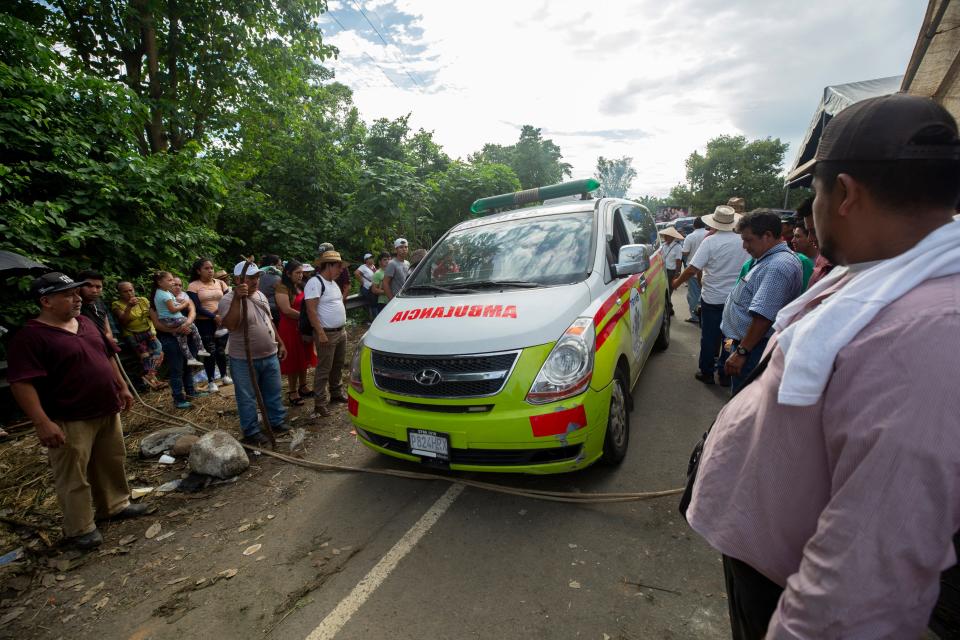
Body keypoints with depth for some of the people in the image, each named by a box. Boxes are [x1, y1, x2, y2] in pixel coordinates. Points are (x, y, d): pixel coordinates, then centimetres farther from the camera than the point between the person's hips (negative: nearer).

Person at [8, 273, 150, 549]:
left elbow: (108, 357, 18)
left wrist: (122, 388, 17)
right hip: (69, 421, -7)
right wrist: (42, 423, -25)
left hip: (107, 412, 8)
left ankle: (115, 505, 36)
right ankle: (79, 529, 20)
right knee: (74, 477, 5)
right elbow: (21, 383, -21)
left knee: (111, 463, 19)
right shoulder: (31, 336, -16)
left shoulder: (85, 323, 8)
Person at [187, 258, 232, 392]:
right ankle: (211, 382, 12)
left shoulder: (220, 283, 6)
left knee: (221, 350, 10)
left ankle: (224, 376, 28)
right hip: (205, 323, -3)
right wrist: (214, 317, -21)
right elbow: (197, 307, -12)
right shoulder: (193, 286, -4)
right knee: (210, 352, 0)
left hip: (222, 322, 3)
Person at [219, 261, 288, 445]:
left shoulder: (260, 295, 8)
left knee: (274, 392, 17)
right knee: (247, 398, 8)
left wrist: (280, 343, 17)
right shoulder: (229, 300, -16)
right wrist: (237, 298, -39)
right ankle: (251, 432, 21)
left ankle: (276, 421, 34)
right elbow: (230, 325, -34)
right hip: (244, 360, -7)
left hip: (270, 355, 7)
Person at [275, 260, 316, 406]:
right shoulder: (282, 287, -12)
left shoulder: (301, 287, 13)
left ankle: (303, 386, 28)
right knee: (293, 361, 3)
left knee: (304, 358, 14)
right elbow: (286, 310, -20)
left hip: (304, 327, 7)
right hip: (290, 328, -7)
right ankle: (292, 392, 15)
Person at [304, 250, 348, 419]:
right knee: (324, 369, -3)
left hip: (341, 332, 9)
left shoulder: (332, 282, 15)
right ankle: (320, 403, 4)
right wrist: (321, 333, -23)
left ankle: (337, 392, 34)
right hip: (327, 334, -9)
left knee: (338, 365, 19)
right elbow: (311, 310, -20)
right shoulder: (315, 282, -14)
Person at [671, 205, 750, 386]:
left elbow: (692, 269, -17)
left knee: (709, 337, 9)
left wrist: (677, 282, -2)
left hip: (712, 298, -3)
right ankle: (725, 374, 22)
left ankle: (706, 372, 19)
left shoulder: (710, 241, -14)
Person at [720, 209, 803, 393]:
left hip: (754, 348, -10)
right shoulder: (769, 258, 12)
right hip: (745, 341, 10)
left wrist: (741, 352, -26)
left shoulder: (778, 266, -23)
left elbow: (763, 317, -29)